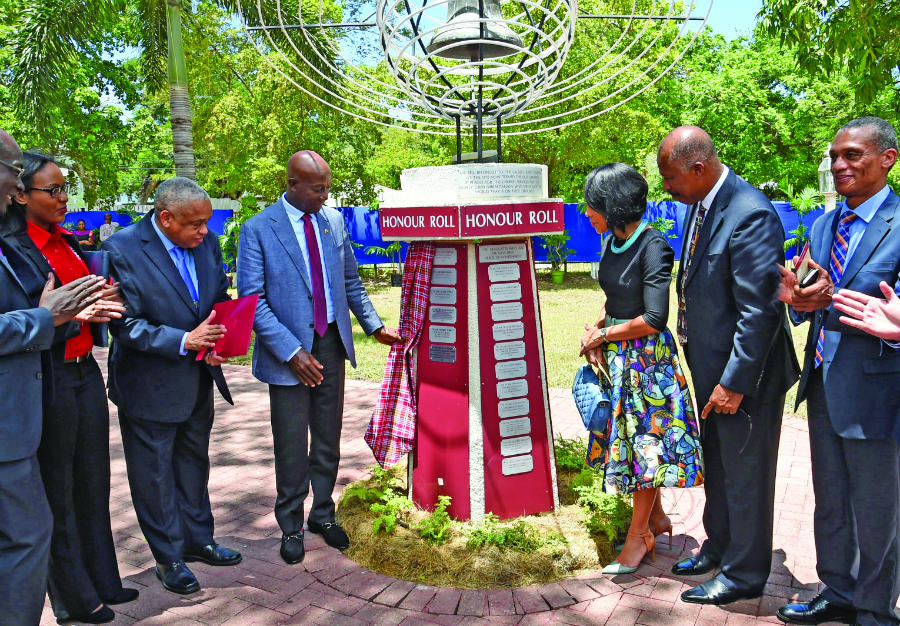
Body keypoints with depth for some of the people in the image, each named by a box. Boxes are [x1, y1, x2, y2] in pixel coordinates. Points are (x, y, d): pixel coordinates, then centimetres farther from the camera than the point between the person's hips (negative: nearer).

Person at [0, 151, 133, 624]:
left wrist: (103, 302, -2)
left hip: (85, 371, 8)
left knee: (93, 481, 16)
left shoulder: (68, 244, 10)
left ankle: (101, 581, 32)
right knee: (57, 489, 7)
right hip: (47, 378, -7)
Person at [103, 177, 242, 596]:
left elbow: (221, 300, 9)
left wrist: (216, 342, -9)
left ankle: (198, 540, 40)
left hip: (199, 380, 6)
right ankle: (169, 558, 28)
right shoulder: (123, 249, -19)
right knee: (155, 475, 10)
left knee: (194, 463, 21)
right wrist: (183, 341, -28)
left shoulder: (207, 243, -2)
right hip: (150, 385, -6)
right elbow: (124, 324, -20)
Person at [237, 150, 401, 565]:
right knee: (291, 446, 6)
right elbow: (252, 300, -13)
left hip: (332, 343, 4)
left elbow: (351, 281, 14)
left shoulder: (333, 221, 4)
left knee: (328, 438, 15)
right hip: (288, 350, -4)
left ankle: (323, 514, 34)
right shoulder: (258, 229, -10)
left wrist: (374, 325, 5)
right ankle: (291, 527, 26)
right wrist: (291, 352, -19)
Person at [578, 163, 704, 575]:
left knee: (645, 440, 4)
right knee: (626, 436, 16)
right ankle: (657, 518, 34)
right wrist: (597, 328, -2)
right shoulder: (614, 241, 4)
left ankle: (639, 534, 18)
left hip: (646, 355, -8)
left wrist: (603, 334, -12)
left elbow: (654, 320, -21)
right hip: (616, 355, 8)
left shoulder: (653, 246, -19)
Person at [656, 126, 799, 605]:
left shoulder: (751, 216, -24)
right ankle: (719, 547, 44)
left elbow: (759, 312, -25)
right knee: (716, 467, 24)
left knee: (745, 476, 8)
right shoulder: (702, 204, 4)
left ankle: (744, 575, 27)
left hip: (745, 374, -9)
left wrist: (734, 383, -21)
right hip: (711, 367, 9)